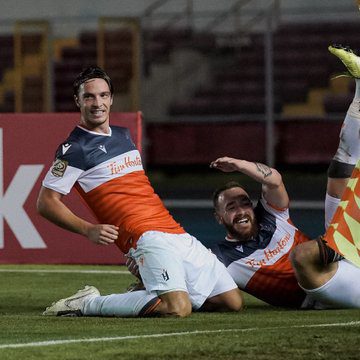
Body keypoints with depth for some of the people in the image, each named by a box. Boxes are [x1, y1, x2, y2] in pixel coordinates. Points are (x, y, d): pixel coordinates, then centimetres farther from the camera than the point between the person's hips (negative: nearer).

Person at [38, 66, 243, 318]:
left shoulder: (123, 135, 20)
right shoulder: (74, 149, -3)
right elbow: (46, 202, -7)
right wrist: (88, 229, -18)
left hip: (179, 234, 8)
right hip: (148, 237, -8)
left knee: (233, 301, 5)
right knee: (178, 308, -30)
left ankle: (146, 296, 16)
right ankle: (88, 304, -13)